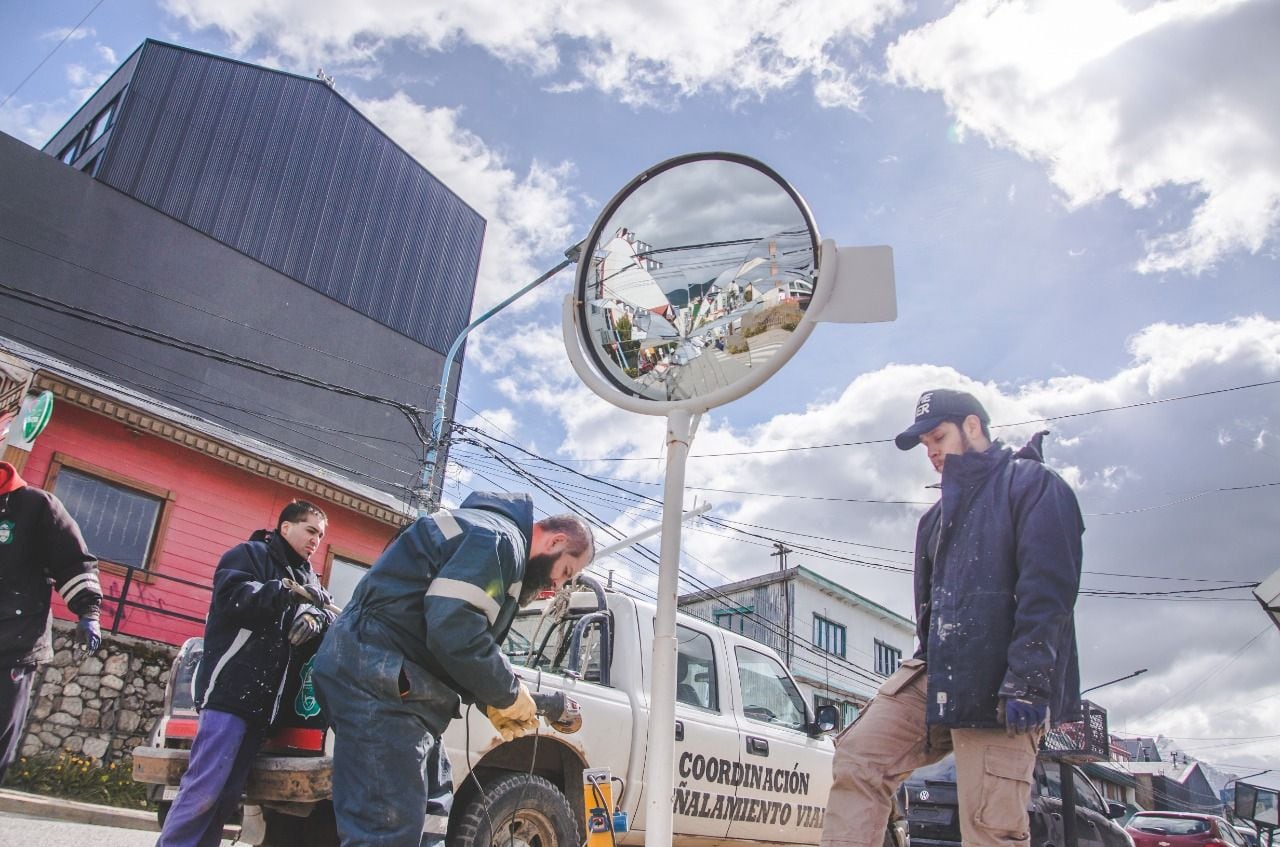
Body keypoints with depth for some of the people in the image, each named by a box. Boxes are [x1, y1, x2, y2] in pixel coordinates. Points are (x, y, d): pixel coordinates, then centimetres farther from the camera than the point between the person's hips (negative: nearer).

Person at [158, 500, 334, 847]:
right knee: (204, 788, -13)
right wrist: (286, 591, -24)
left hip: (262, 699, 7)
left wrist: (315, 617, -8)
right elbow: (232, 596, -14)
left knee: (228, 795, 8)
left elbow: (326, 610, 13)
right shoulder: (250, 554, 2)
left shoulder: (307, 577, 23)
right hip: (229, 690, -7)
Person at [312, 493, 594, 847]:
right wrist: (509, 693, -10)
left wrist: (492, 702, 11)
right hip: (378, 682, -11)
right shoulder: (501, 538, -12)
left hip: (388, 682, 11)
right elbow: (454, 630, -24)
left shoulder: (492, 539, 22)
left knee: (432, 813, 16)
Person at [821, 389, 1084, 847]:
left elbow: (1047, 591, -13)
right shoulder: (940, 514, 23)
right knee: (858, 757, -3)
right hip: (937, 674, 8)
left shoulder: (1032, 484, -2)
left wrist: (1027, 683, -20)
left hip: (997, 687, -8)